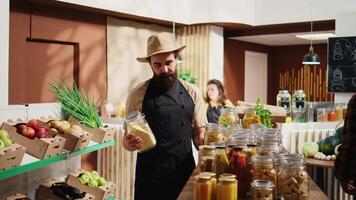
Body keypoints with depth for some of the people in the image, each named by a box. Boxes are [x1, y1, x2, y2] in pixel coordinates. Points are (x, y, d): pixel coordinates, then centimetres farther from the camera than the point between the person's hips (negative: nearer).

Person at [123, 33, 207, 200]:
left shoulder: (192, 93, 2)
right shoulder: (137, 95, -4)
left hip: (186, 173, 2)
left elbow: (199, 132, 8)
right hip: (150, 175, -2)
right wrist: (129, 143, -20)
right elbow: (127, 140, 2)